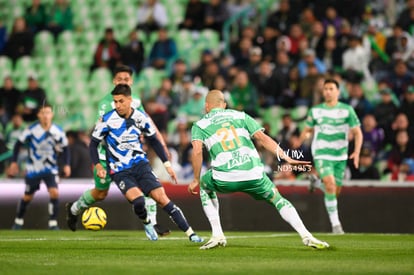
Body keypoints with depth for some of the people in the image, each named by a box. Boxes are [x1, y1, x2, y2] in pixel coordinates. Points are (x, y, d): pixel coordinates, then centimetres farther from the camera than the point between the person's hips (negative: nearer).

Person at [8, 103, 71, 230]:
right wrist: (14, 162, -6)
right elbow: (18, 144, -3)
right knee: (28, 197, 10)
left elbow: (65, 149, 4)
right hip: (33, 169, -1)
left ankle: (53, 223, -10)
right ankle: (18, 221, 32)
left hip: (50, 168, 1)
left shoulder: (58, 132, -9)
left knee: (54, 193, -19)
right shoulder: (31, 130, -14)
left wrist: (67, 165, -8)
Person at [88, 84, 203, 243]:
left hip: (140, 164, 2)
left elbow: (154, 141, 13)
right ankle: (147, 223, 6)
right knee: (138, 200, -27)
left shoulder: (141, 118, -1)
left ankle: (191, 234, -6)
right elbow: (93, 144, 0)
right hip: (119, 171, -2)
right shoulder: (107, 120, -10)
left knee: (162, 198, -11)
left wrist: (167, 164, 10)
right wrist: (98, 165, -15)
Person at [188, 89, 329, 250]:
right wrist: (286, 158, 6)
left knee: (205, 187, 32)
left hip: (225, 179, -1)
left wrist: (196, 180, 6)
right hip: (253, 175, 1)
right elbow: (263, 138, 8)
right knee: (277, 199, 22)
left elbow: (197, 151, -3)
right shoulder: (240, 116, 20)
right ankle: (306, 236, 4)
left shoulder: (199, 125, 15)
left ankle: (217, 235, 21)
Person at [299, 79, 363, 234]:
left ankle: (317, 183, 43)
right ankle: (335, 224, -15)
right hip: (322, 154, -2)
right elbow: (307, 130, 12)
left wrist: (356, 152, -16)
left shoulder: (347, 110, -2)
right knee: (330, 186, -20)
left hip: (340, 156, 2)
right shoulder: (315, 111, 1)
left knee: (335, 191, 9)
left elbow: (357, 133, -1)